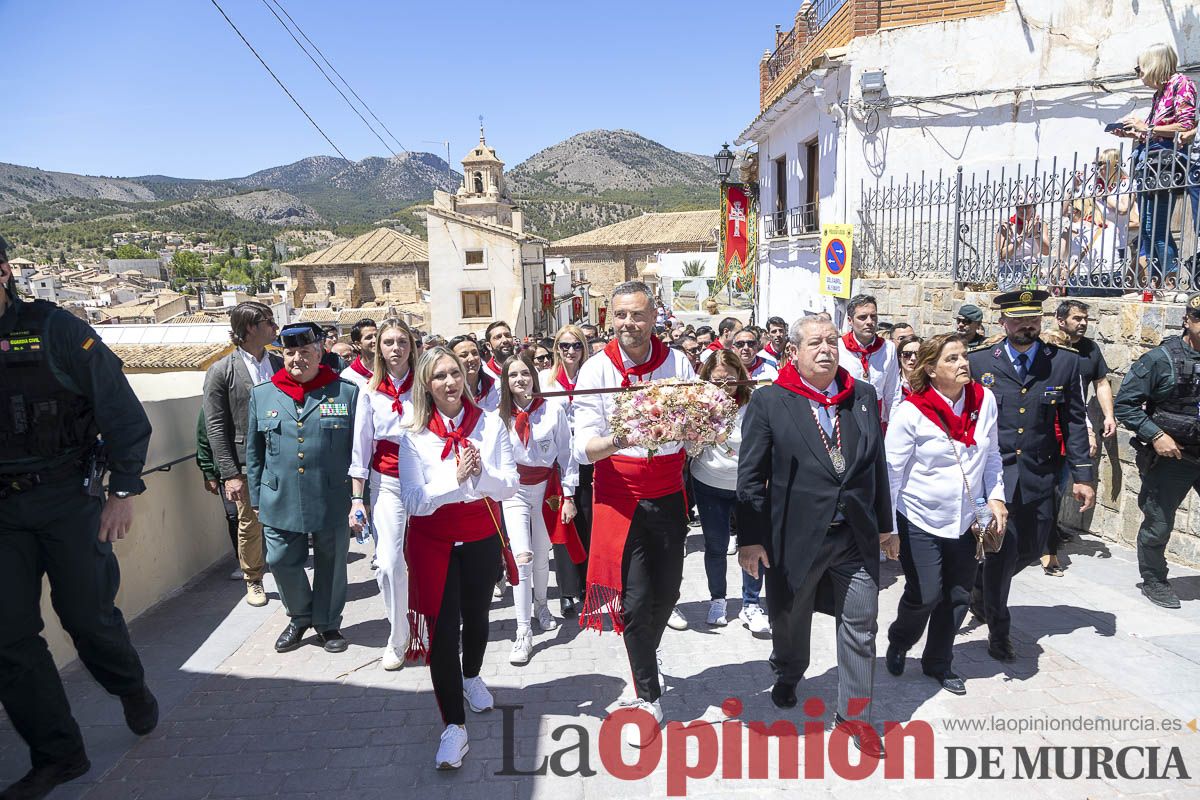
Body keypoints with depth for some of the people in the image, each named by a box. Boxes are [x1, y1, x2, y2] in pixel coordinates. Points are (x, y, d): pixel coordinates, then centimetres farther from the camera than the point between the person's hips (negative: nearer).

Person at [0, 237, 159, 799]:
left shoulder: (55, 331, -10)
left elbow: (122, 411, -8)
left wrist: (124, 490, -10)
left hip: (68, 499, -4)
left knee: (87, 615, 7)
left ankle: (131, 689, 38)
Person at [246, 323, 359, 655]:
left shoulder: (346, 392, -3)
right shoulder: (262, 394, 5)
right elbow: (254, 451, 10)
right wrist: (256, 498, 8)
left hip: (331, 500, -2)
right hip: (280, 501, 2)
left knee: (331, 563, 11)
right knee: (282, 562, 10)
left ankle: (328, 623, 33)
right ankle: (300, 617, 36)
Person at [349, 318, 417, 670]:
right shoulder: (370, 390, 2)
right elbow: (361, 446, 3)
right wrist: (357, 498, 0)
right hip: (386, 481, 1)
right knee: (388, 562, -5)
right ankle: (398, 638, 12)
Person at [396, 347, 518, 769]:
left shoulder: (490, 424, -5)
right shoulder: (415, 435, -8)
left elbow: (510, 485, -6)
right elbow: (414, 500, -13)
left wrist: (480, 473, -26)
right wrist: (457, 479, -26)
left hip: (482, 537, 2)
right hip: (434, 540, -2)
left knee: (476, 615, 19)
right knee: (441, 627, -4)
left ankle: (471, 677, 49)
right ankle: (454, 725, 7)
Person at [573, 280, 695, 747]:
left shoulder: (677, 363, -1)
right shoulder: (595, 370, -8)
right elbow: (583, 449, -13)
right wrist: (615, 441, -33)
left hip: (669, 494, 3)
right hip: (620, 495, -2)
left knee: (667, 593, 14)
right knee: (636, 598, -2)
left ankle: (644, 657, 46)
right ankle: (648, 697, 19)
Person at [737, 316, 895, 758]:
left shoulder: (863, 395, 3)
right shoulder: (768, 401, -9)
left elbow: (877, 463, 8)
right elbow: (750, 476, -8)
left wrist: (885, 524, 11)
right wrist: (751, 538, -10)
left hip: (857, 537, 3)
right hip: (797, 536, -2)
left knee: (860, 627, 9)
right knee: (789, 619, 19)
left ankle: (854, 714, 28)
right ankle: (787, 679, 49)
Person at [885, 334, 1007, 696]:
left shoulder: (984, 400, -4)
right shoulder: (912, 412, -17)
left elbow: (991, 454, 10)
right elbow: (892, 471, -11)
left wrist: (995, 495, -1)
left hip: (967, 520, 5)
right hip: (921, 521, -5)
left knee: (958, 595, 12)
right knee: (925, 595, -1)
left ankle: (938, 663, 34)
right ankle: (898, 643, 32)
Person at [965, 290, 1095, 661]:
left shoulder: (1065, 362, 2)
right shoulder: (978, 362, -4)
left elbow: (1073, 421, 5)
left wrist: (1082, 474, 1)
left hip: (1039, 476, 3)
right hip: (993, 473, -3)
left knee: (1032, 548, 13)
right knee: (1001, 551, -2)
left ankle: (981, 588, 42)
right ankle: (998, 631, 18)